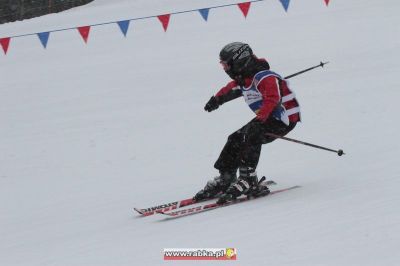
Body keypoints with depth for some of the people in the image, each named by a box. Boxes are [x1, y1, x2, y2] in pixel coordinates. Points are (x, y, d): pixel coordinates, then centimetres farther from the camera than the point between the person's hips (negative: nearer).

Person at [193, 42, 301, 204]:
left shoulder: (264, 78, -25)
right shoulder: (243, 80, 5)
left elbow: (272, 100, -41)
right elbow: (231, 89, 29)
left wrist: (259, 121, -50)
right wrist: (216, 100, 44)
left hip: (285, 118, -10)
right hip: (268, 117, 10)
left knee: (251, 136, -28)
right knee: (236, 139, 4)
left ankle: (248, 181, -27)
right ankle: (224, 180, 9)